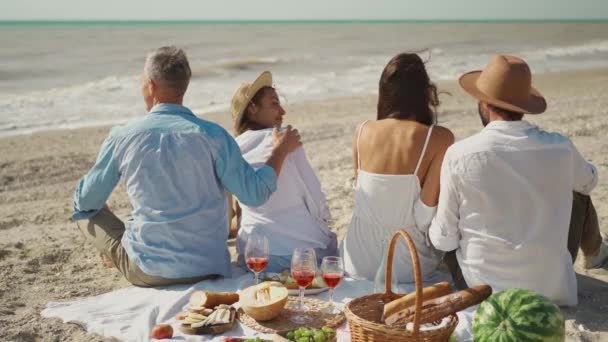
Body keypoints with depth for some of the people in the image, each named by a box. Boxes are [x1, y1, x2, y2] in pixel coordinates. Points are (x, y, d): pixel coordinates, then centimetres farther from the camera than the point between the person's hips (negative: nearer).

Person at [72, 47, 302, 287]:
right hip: (208, 269, 3)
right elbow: (254, 193, -10)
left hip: (148, 272, -2)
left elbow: (85, 203, 4)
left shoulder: (122, 137, -7)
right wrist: (280, 150, 5)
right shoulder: (211, 135, -9)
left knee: (90, 215, 19)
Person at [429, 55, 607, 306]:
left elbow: (444, 240, -10)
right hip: (550, 287, 2)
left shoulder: (459, 155, -17)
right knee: (578, 193, 27)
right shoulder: (561, 148, -11)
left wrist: (433, 231, 12)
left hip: (481, 288, -2)